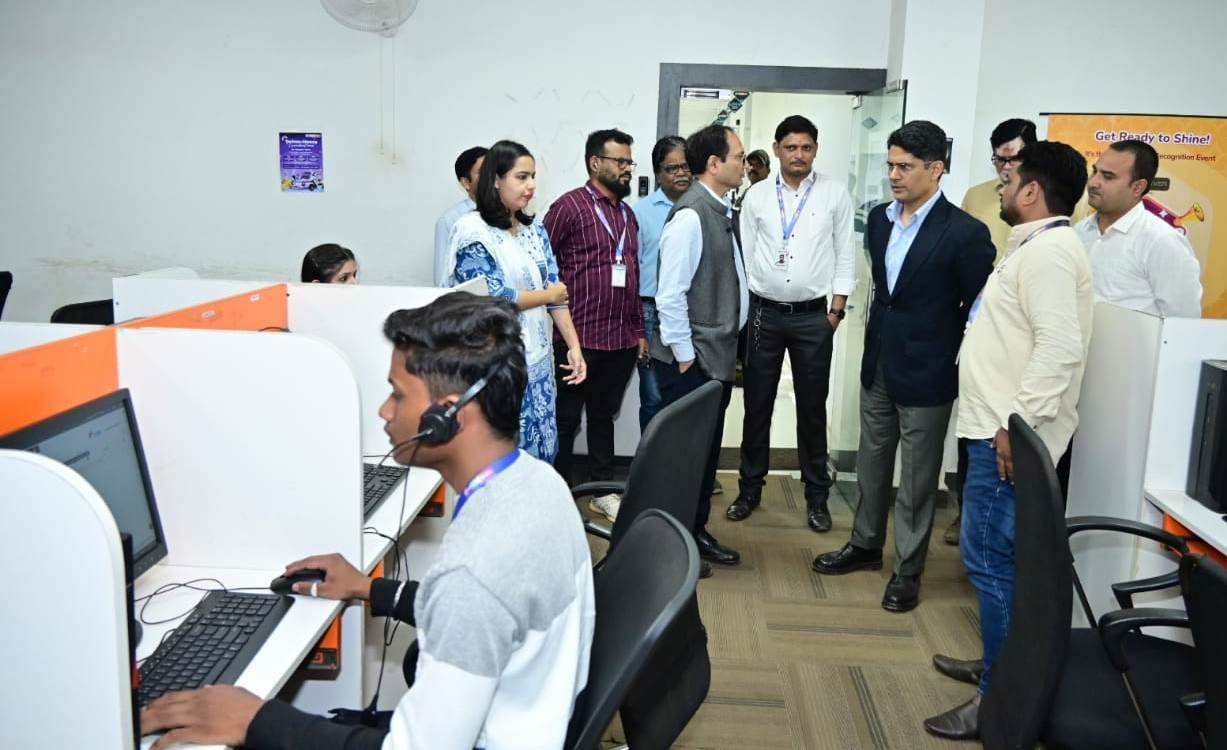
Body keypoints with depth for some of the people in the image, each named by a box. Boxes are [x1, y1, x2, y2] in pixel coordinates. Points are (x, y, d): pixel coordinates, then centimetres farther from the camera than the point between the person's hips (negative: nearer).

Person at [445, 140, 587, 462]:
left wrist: (574, 346, 1)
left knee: (539, 449, 11)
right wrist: (546, 295, -5)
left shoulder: (535, 230, 9)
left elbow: (555, 289, 9)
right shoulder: (473, 231, -12)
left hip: (538, 358, 7)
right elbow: (490, 300, -17)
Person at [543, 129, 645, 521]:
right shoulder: (569, 206, -6)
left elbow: (633, 275, 16)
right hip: (579, 337, -6)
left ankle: (602, 489, 27)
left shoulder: (628, 214, 14)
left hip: (622, 339, 6)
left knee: (604, 415, 16)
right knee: (567, 418, 5)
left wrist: (639, 330, 15)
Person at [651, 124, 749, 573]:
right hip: (691, 361, -9)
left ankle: (697, 532, 31)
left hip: (717, 356, 9)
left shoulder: (722, 211, 10)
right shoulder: (691, 215, -18)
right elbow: (670, 294, -20)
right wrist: (684, 356, -16)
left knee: (708, 448, 17)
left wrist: (725, 347, 15)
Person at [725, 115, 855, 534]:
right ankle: (750, 487, 20)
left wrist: (836, 311, -2)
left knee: (812, 408, 7)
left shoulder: (835, 194, 1)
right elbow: (744, 255, 5)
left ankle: (817, 496, 17)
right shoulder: (757, 195, 3)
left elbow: (845, 255, 2)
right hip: (764, 312, 1)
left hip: (813, 316, -1)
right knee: (757, 405, 7)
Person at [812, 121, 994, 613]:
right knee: (871, 463, 19)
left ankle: (907, 571, 21)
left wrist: (958, 363, -7)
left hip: (926, 373, -6)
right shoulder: (879, 219, 4)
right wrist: (877, 339, 15)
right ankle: (865, 545, 36)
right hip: (878, 365, 6)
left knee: (916, 479, 6)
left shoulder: (965, 233, -16)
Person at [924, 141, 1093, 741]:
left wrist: (1016, 425, -25)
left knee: (992, 560, -6)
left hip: (1009, 437, -11)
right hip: (997, 426, 11)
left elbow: (1061, 347, -26)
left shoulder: (1048, 249, -15)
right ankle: (1001, 667, 30)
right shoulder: (1035, 246, 18)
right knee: (997, 558, 18)